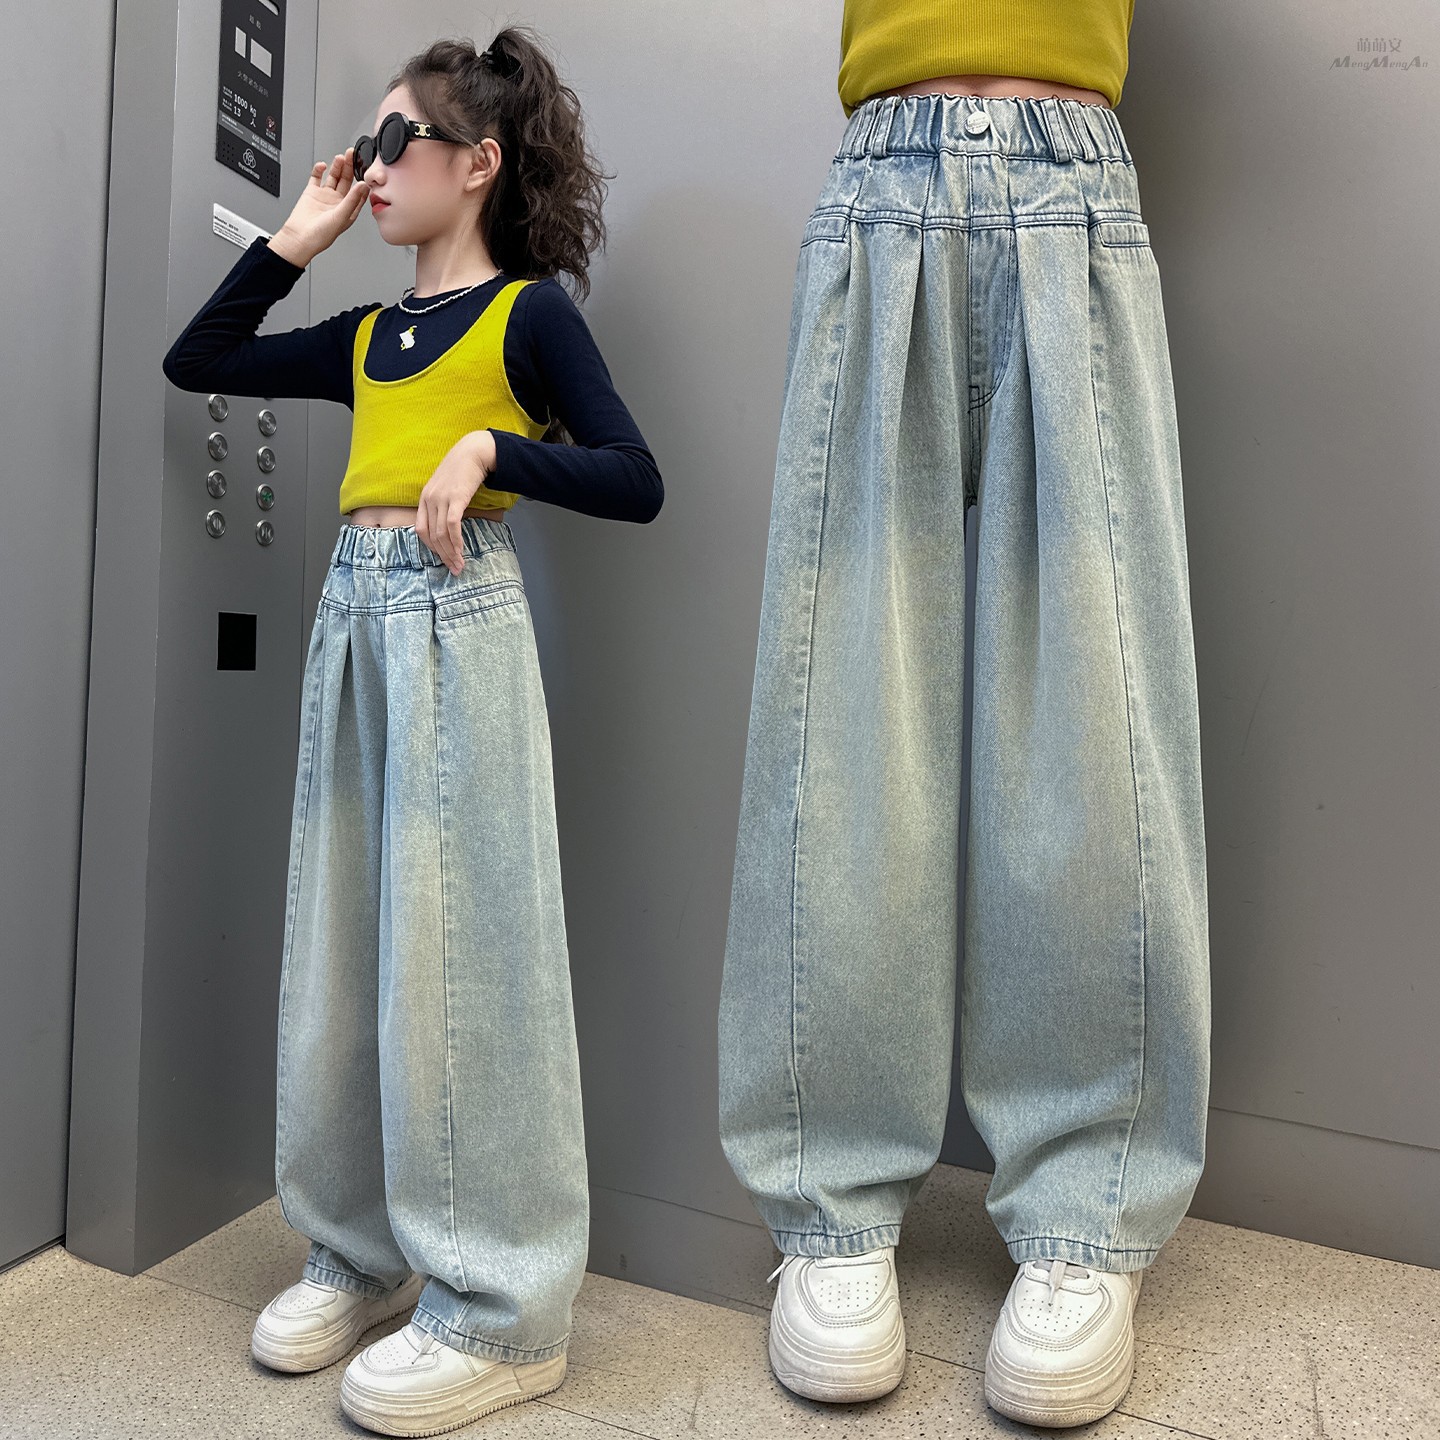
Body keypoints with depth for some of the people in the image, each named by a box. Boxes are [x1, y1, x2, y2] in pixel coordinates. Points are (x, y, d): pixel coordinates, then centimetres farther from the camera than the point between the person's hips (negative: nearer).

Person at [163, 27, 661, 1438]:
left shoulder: (529, 310, 3)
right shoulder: (367, 334, 20)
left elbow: (635, 482, -5)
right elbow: (197, 360, 24)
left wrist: (492, 447, -18)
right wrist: (295, 236, 21)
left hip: (458, 612, -7)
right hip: (354, 610, 7)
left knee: (458, 940, -7)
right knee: (344, 935, 8)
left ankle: (500, 1306, 7)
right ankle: (361, 1245, 24)